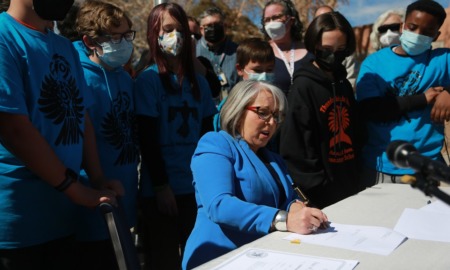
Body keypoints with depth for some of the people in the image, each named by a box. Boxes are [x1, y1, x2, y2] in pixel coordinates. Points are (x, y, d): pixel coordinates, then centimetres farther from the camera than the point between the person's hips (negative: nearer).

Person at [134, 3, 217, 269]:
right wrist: (161, 185, -12)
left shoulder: (199, 82, 9)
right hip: (162, 188, -4)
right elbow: (147, 138, -9)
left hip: (197, 186, 4)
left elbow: (207, 133, 11)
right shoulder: (148, 80, -5)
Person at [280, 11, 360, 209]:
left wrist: (356, 175, 11)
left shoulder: (344, 84, 7)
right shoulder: (303, 87, -14)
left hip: (349, 185, 7)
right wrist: (317, 188, -16)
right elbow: (296, 147, -17)